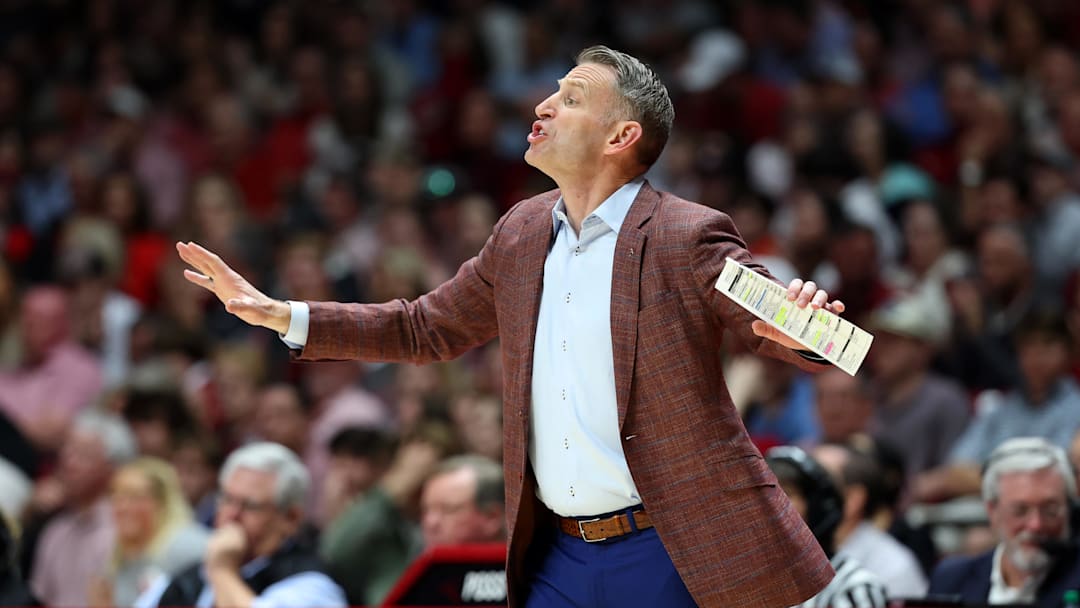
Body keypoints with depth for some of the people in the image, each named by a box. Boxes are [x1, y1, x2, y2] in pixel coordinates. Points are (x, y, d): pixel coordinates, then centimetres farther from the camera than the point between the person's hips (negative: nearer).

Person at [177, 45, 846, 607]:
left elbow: (790, 330, -8)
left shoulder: (688, 239, -9)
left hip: (666, 554, -6)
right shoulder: (522, 234, 10)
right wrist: (281, 316, 16)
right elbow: (428, 327, 21)